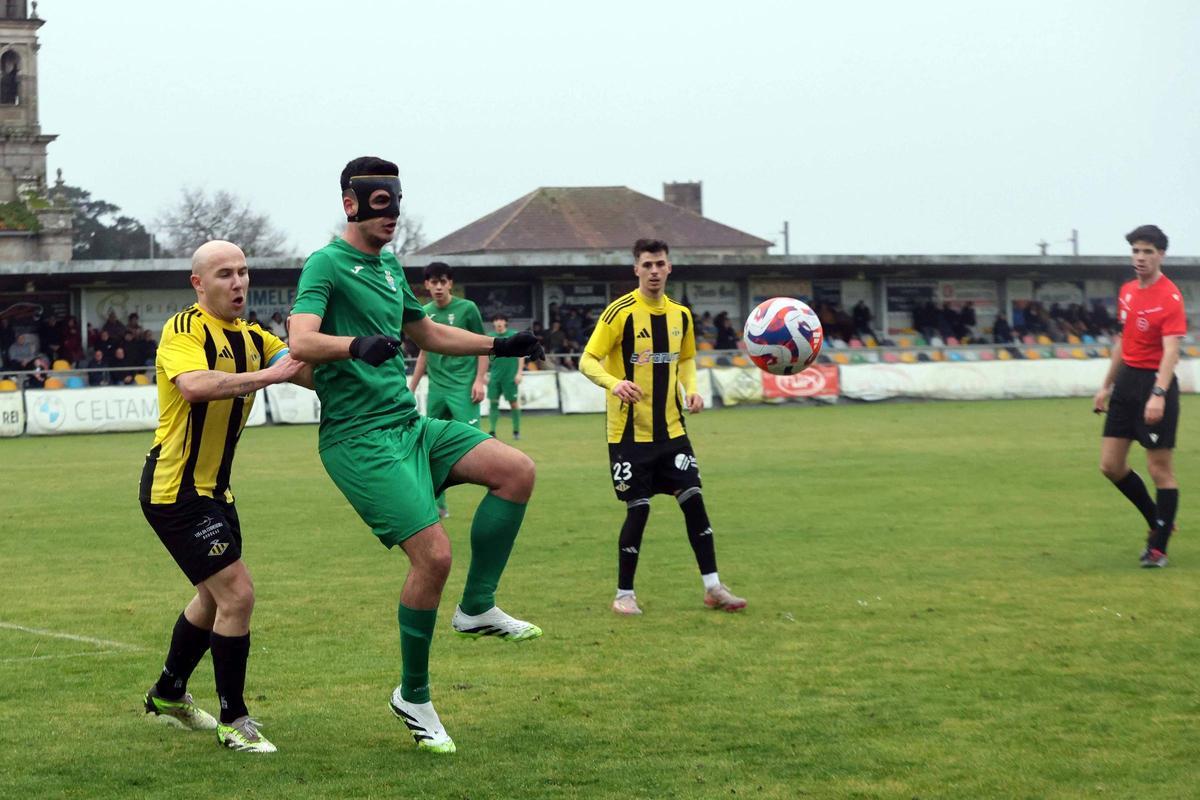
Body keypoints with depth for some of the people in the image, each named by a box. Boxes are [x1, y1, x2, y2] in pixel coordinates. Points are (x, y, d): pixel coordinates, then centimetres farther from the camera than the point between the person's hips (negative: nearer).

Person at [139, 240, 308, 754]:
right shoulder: (184, 329, -16)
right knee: (237, 594, -12)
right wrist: (267, 376, -37)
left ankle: (167, 697, 42)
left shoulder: (253, 339, 8)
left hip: (213, 489, 10)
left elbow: (315, 374, 2)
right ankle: (233, 720, 0)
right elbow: (195, 385, -37)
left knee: (215, 597, 23)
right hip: (176, 490, -10)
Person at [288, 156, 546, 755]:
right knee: (434, 553, -16)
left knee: (517, 470, -7)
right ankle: (413, 698, 1)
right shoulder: (327, 265, -9)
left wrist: (500, 346, 30)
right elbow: (301, 342, -25)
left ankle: (477, 609, 5)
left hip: (408, 424, 8)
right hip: (358, 437, -8)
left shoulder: (388, 266, 17)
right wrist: (355, 344, -43)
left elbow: (426, 332, 33)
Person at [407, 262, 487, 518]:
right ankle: (438, 504, 14)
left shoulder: (467, 308, -4)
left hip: (463, 387, -5)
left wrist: (479, 380, -11)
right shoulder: (425, 313, 9)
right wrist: (411, 388, 19)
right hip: (436, 389, 5)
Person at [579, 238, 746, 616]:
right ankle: (624, 594, 11)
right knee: (638, 510, -3)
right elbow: (587, 362, -14)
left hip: (671, 429, 5)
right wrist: (615, 384, -33)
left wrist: (691, 389, 2)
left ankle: (713, 587, 8)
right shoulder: (621, 312, -12)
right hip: (630, 432, -5)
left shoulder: (680, 314, 6)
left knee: (693, 500, 0)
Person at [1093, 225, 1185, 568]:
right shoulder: (1127, 291, 10)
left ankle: (1159, 548, 5)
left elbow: (1170, 350, -24)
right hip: (1126, 382, 8)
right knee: (1111, 465, 8)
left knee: (1159, 468, -3)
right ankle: (1157, 522, 26)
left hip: (1156, 384, -8)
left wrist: (1159, 395, -35)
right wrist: (1107, 385, 23)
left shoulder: (1170, 297, -15)